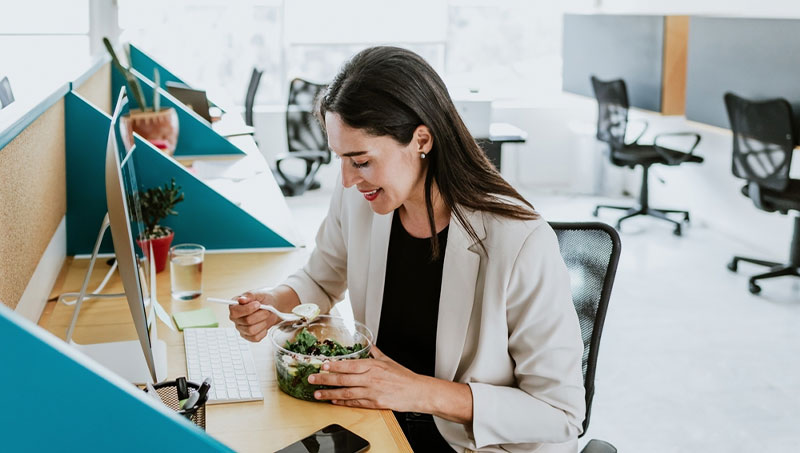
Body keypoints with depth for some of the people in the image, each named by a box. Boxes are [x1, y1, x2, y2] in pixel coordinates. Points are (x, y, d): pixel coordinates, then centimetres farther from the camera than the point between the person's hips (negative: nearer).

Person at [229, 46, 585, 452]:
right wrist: (272, 304, -6)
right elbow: (321, 281, 16)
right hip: (378, 418, 5)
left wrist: (422, 392, -26)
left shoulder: (522, 245, -25)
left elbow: (561, 414, -19)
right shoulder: (355, 200, -6)